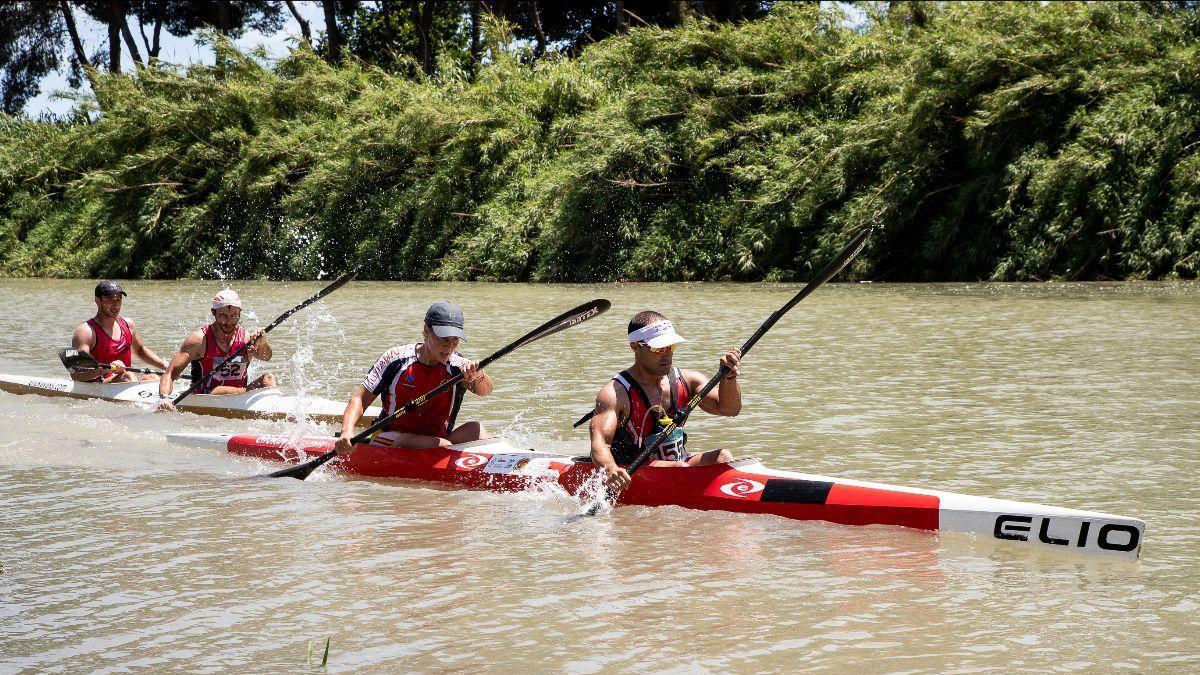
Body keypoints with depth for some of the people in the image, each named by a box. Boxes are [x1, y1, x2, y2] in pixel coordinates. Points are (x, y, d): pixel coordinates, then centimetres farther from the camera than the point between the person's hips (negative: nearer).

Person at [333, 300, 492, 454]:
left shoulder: (459, 366, -5)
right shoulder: (396, 359, -5)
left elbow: (485, 390, -23)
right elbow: (359, 399, -3)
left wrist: (477, 376, -47)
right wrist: (347, 432, -21)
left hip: (436, 439, 1)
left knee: (476, 429, -24)